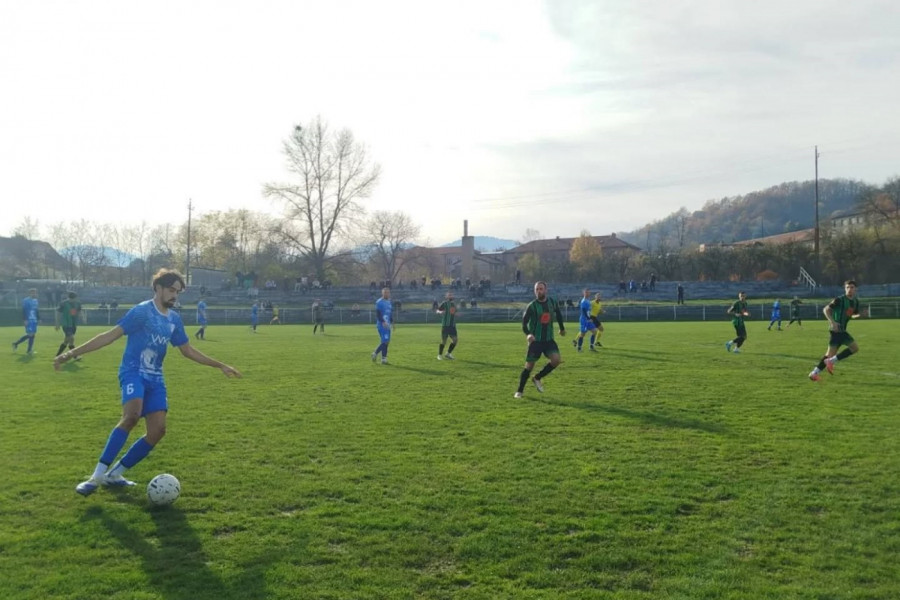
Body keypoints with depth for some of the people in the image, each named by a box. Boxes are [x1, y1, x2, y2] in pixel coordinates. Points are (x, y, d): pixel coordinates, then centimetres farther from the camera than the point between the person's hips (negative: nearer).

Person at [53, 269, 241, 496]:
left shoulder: (174, 319, 12)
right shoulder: (142, 311, -8)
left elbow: (188, 350, 21)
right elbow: (111, 335, -12)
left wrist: (220, 366, 21)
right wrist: (73, 353, -20)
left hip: (155, 378, 7)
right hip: (133, 372, -7)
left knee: (158, 430, -5)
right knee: (132, 414, -33)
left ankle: (114, 474, 10)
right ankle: (97, 475, -26)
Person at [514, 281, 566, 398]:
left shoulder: (553, 302, 1)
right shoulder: (532, 306, -10)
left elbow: (558, 314, 20)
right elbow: (524, 322, -10)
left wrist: (562, 328, 27)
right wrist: (528, 334, -28)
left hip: (549, 339, 3)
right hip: (535, 340, -3)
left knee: (556, 360, -15)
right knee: (529, 365, -3)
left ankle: (537, 378, 8)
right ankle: (520, 391, 14)